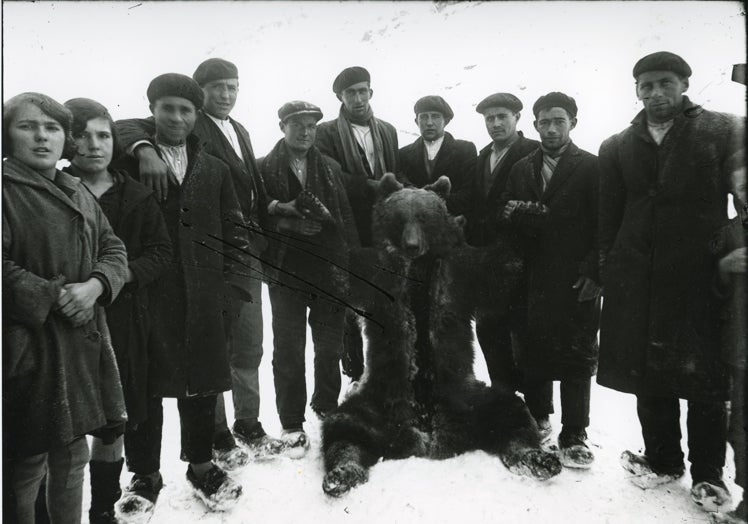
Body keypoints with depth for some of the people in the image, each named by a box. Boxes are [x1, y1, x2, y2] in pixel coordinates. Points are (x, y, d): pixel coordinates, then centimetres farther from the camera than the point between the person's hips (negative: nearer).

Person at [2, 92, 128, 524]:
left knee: (72, 451, 17)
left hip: (83, 341, 6)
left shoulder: (79, 193, 13)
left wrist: (95, 285, -9)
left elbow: (115, 250, 10)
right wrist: (53, 297, -18)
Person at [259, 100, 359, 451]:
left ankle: (327, 410, 33)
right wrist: (282, 212, -17)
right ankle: (291, 424, 16)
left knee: (330, 347, 12)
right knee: (288, 350, 3)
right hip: (286, 271, -2)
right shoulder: (264, 168, 3)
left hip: (330, 268, 3)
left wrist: (348, 259, -3)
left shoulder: (330, 168, 10)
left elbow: (345, 217, 6)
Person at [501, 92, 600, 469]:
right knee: (532, 355, 6)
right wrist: (518, 214, -12)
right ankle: (534, 420, 24)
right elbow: (508, 216, 10)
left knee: (577, 358, 2)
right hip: (534, 279, 3)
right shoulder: (521, 170, 15)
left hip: (577, 282, -3)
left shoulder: (591, 168, 3)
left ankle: (574, 436, 12)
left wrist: (593, 271, -12)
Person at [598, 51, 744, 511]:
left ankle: (708, 473, 23)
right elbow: (607, 219, 9)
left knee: (706, 379, 6)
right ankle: (662, 460, 27)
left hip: (700, 278, -2)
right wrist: (603, 270, 2)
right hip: (639, 281, 3)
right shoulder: (619, 147, 10)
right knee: (648, 375, 9)